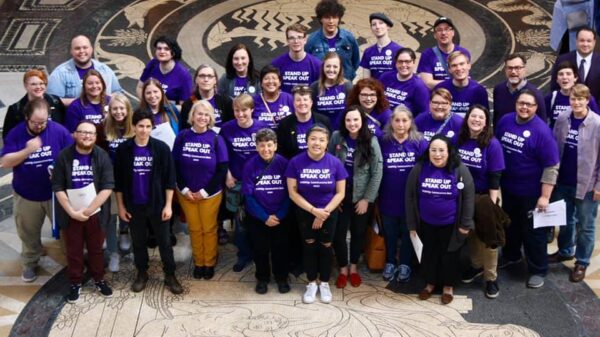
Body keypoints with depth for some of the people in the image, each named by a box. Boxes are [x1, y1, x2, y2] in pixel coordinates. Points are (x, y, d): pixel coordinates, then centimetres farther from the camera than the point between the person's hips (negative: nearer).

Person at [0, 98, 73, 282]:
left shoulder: (59, 131, -13)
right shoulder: (15, 134, -11)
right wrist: (27, 151, -31)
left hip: (56, 193, -1)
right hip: (26, 195, 1)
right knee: (29, 233, 18)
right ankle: (30, 264, 40)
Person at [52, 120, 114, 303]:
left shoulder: (102, 156, -9)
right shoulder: (64, 156, -8)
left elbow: (107, 187, -13)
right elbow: (58, 188, -6)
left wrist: (87, 210, -16)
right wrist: (72, 211, -14)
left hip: (96, 212, 0)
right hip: (71, 214, 0)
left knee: (96, 249, 14)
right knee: (73, 250, 12)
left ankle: (99, 279, 33)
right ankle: (75, 283, 28)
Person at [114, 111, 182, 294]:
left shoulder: (161, 148, -9)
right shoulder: (124, 149, -5)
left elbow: (169, 179, -6)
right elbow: (118, 180, 1)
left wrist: (168, 205, -8)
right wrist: (121, 206, 1)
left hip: (157, 204, -1)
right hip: (134, 206, 1)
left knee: (164, 241, 8)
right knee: (138, 242, 14)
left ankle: (170, 276, 19)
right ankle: (142, 274, 30)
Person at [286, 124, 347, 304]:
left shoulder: (335, 163, -15)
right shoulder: (296, 162, -16)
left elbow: (340, 193, -10)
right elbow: (292, 192, -13)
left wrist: (324, 212, -17)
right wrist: (314, 210, -19)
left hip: (329, 213, 0)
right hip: (305, 213, 0)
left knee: (325, 247, 11)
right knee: (309, 247, 11)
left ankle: (324, 283, 27)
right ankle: (312, 283, 26)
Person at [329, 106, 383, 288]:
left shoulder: (371, 141, -12)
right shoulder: (336, 137, -7)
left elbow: (377, 173, -9)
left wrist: (367, 199, -10)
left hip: (362, 195, -1)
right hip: (340, 193, 1)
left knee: (358, 233, 13)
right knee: (339, 233, 3)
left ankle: (353, 268, 32)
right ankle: (342, 269, 23)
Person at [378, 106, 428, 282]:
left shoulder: (420, 143, -7)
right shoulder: (383, 142, -5)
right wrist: (375, 195, -2)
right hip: (388, 198, 1)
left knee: (408, 233, 14)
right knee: (389, 233, 15)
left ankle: (405, 264, 32)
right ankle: (390, 262, 34)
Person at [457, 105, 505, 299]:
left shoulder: (492, 144, -15)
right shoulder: (460, 140, -2)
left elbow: (495, 177, -15)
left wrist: (492, 203, -18)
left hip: (485, 196, -4)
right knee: (470, 233, 17)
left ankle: (491, 277, 16)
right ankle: (476, 266, 37)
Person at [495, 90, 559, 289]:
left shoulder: (541, 131, -21)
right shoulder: (505, 121, -3)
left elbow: (551, 167, -20)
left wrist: (545, 196, -21)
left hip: (531, 191, -6)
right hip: (507, 187, 6)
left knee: (532, 231, 7)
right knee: (510, 224, 24)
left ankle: (538, 270, 22)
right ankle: (511, 255, 46)